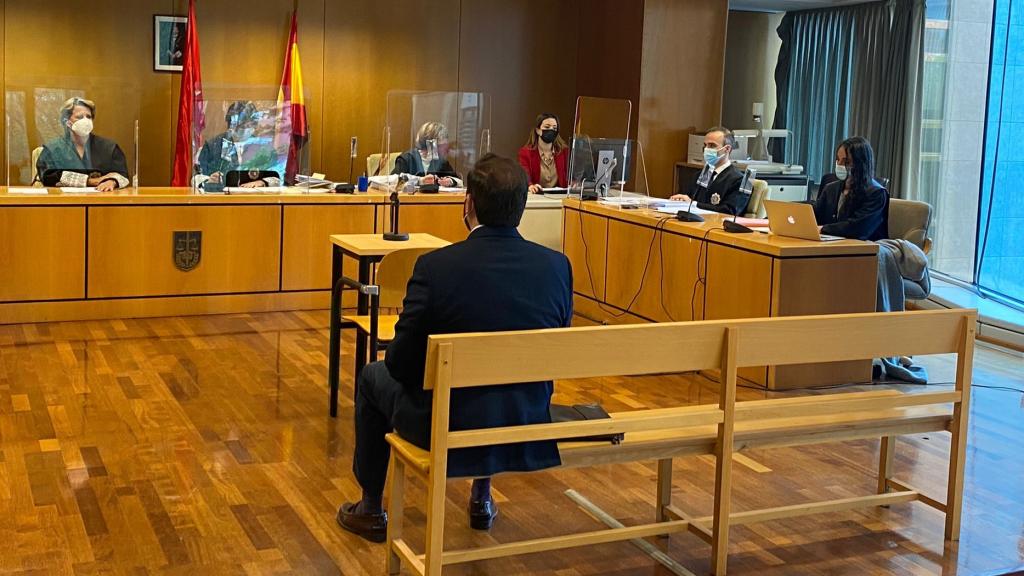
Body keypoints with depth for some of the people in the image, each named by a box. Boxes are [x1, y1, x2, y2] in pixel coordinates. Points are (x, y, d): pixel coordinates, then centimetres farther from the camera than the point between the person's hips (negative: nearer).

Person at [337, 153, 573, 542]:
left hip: (449, 430, -3)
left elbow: (401, 363, -11)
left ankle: (371, 508, 39)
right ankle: (482, 497, 47)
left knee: (373, 376, 26)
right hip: (528, 429, 4)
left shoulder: (435, 266, -20)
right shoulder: (557, 265, -10)